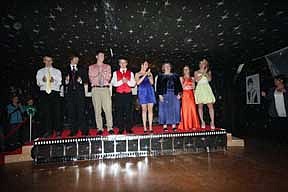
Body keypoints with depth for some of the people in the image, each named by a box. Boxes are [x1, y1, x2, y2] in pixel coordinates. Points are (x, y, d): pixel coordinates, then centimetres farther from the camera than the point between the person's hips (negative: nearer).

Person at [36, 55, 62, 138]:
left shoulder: (57, 71, 19)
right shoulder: (40, 71, 21)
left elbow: (59, 82, 7)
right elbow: (38, 83, 9)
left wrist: (54, 81, -14)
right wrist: (43, 80, -12)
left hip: (54, 92, -1)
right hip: (44, 92, 1)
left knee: (56, 112, -6)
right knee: (45, 112, -5)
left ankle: (57, 131, -2)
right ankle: (47, 131, -1)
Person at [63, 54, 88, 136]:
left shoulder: (82, 69, 17)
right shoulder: (65, 69, 15)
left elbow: (86, 80, 11)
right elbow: (63, 82, 11)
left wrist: (81, 80, -9)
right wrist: (66, 81, -11)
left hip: (79, 93, -1)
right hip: (69, 93, 1)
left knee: (81, 111, -5)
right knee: (71, 112, 1)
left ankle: (84, 130, 1)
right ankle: (73, 130, 10)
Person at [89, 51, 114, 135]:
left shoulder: (107, 66, 17)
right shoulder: (91, 67, 16)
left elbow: (108, 78, 5)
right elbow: (91, 79, 6)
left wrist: (101, 73, 0)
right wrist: (99, 74, -1)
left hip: (105, 89, 0)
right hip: (96, 89, 0)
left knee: (108, 109, -7)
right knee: (97, 110, 0)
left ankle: (110, 128, -2)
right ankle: (100, 128, 6)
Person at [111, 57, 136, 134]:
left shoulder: (130, 73, 13)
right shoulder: (115, 73, 11)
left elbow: (133, 84, 4)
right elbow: (113, 83, -2)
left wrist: (127, 81, -13)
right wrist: (121, 81, -15)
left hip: (128, 94, 0)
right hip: (119, 94, 0)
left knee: (128, 111, 0)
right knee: (119, 112, 1)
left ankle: (129, 128, 8)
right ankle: (120, 129, 10)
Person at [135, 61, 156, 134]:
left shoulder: (150, 73, 16)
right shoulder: (138, 74, 9)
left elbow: (152, 82, 4)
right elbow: (138, 82, -8)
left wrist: (149, 75, -8)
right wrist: (145, 75, -10)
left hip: (150, 91, 2)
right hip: (142, 92, -2)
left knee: (150, 109, -2)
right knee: (144, 110, -4)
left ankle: (150, 127, 2)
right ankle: (145, 127, 1)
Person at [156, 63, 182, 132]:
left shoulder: (175, 76, 15)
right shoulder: (160, 76, 8)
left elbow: (179, 85, 11)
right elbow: (158, 86, 1)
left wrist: (179, 94, -1)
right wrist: (160, 95, -10)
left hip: (174, 95, 2)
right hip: (164, 95, -2)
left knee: (174, 109, 0)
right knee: (165, 110, -3)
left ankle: (174, 125, 7)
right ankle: (165, 126, 3)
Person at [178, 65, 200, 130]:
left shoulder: (192, 78, 15)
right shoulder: (181, 78, 9)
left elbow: (193, 87, 8)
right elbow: (182, 87, -3)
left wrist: (186, 87, -1)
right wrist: (186, 79, -6)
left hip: (191, 95, 2)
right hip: (185, 95, -2)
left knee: (192, 109, -4)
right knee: (185, 109, -7)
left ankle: (193, 125, 1)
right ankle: (185, 126, -4)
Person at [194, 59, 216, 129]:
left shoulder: (208, 71, 16)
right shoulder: (196, 72, 12)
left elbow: (209, 79, 0)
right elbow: (197, 80, -4)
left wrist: (205, 73, -6)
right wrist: (203, 73, -6)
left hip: (207, 88, 1)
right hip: (199, 88, 0)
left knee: (210, 105, -8)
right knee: (200, 106, -1)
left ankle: (212, 122, -5)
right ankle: (202, 122, 5)